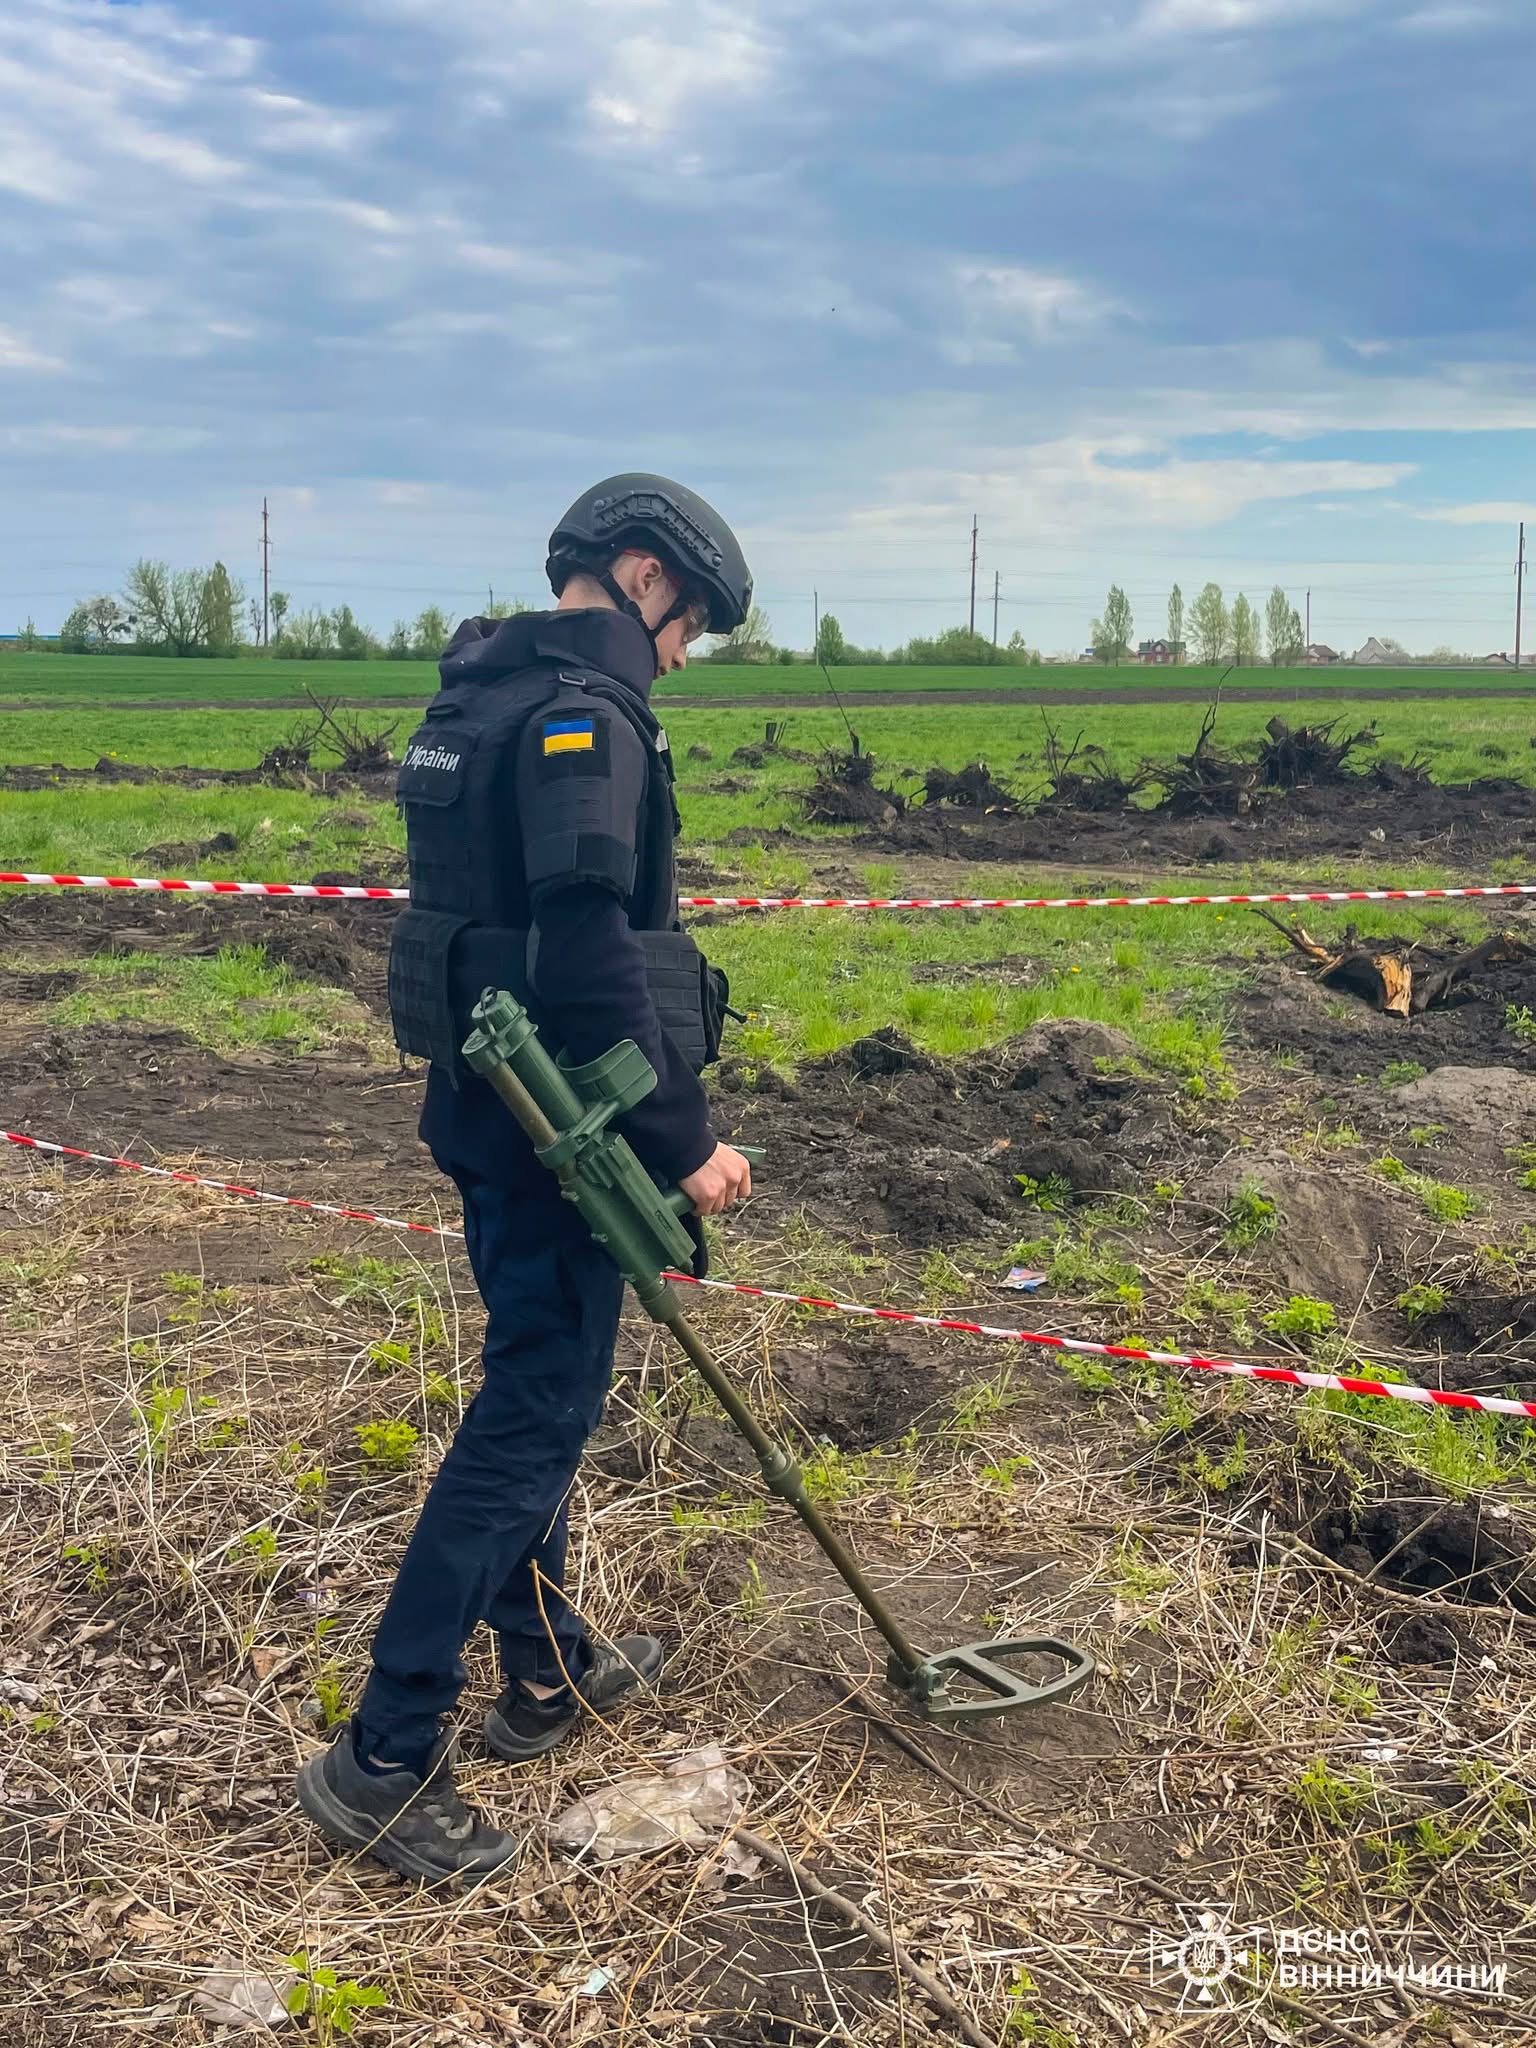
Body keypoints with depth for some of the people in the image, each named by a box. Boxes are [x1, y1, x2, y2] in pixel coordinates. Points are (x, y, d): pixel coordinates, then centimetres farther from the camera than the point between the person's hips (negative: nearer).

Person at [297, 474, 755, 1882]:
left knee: (533, 1385, 19)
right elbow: (591, 951, -26)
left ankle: (548, 1672, 34)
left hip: (482, 1100, 10)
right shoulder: (584, 712, -18)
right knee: (536, 1413, -3)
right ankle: (384, 1757, 4)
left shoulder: (480, 696, 14)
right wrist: (683, 1141, -21)